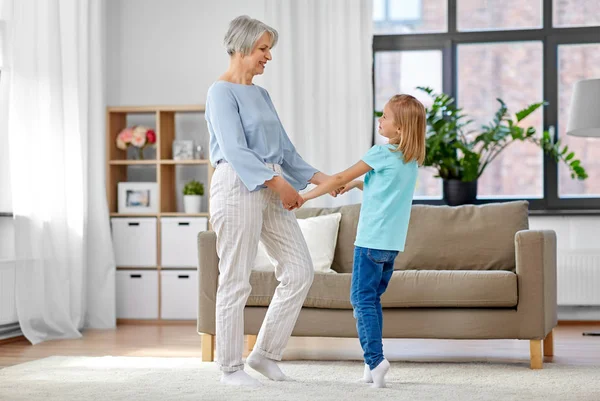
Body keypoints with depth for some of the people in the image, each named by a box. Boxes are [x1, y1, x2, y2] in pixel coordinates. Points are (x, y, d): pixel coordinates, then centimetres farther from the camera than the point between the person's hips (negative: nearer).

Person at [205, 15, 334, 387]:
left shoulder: (261, 95, 19)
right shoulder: (222, 92, -7)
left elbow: (285, 151, 20)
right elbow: (235, 150, -17)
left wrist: (321, 178, 9)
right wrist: (280, 184, -22)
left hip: (272, 189, 9)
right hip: (238, 186, -9)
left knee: (300, 272, 5)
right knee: (236, 281, -2)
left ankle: (265, 354, 16)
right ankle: (231, 367, 9)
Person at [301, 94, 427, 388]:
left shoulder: (382, 153, -11)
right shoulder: (412, 159, 11)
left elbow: (339, 179, -5)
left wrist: (304, 197, 3)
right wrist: (357, 183, 16)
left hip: (372, 239, -7)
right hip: (394, 242, 7)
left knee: (362, 299, -4)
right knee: (373, 298, 13)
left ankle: (375, 359, -16)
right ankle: (372, 364, 11)